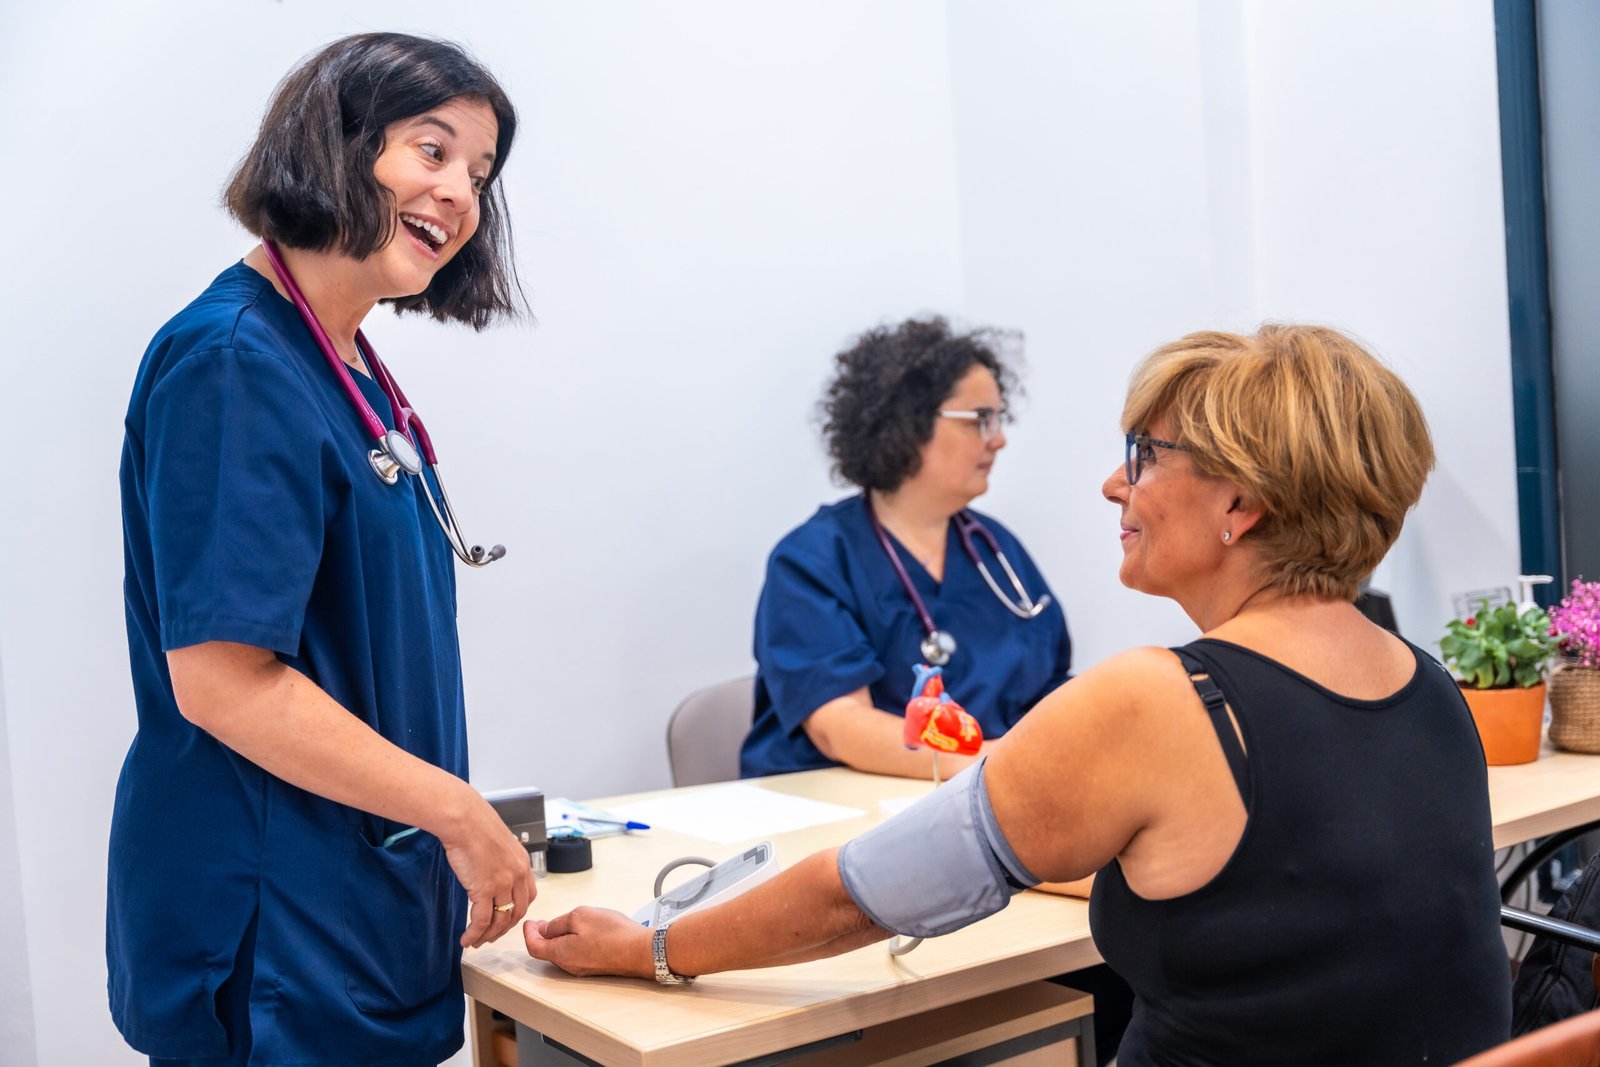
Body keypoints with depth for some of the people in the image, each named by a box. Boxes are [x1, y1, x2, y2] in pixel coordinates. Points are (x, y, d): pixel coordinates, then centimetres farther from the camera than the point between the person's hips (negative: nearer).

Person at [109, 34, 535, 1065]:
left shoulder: (349, 371, 10)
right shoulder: (235, 363, -18)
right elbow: (221, 679, -23)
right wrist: (460, 813, -17)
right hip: (276, 936, -9)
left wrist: (463, 831, 14)